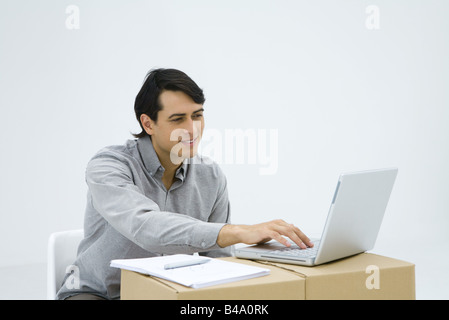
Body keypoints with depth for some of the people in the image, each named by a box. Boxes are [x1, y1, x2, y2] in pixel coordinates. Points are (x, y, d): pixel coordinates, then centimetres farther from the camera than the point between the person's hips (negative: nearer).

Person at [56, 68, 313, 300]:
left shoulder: (212, 178, -2)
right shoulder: (108, 166, -19)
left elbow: (219, 260, 3)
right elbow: (145, 228, -38)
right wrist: (238, 232, -48)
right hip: (96, 292, -4)